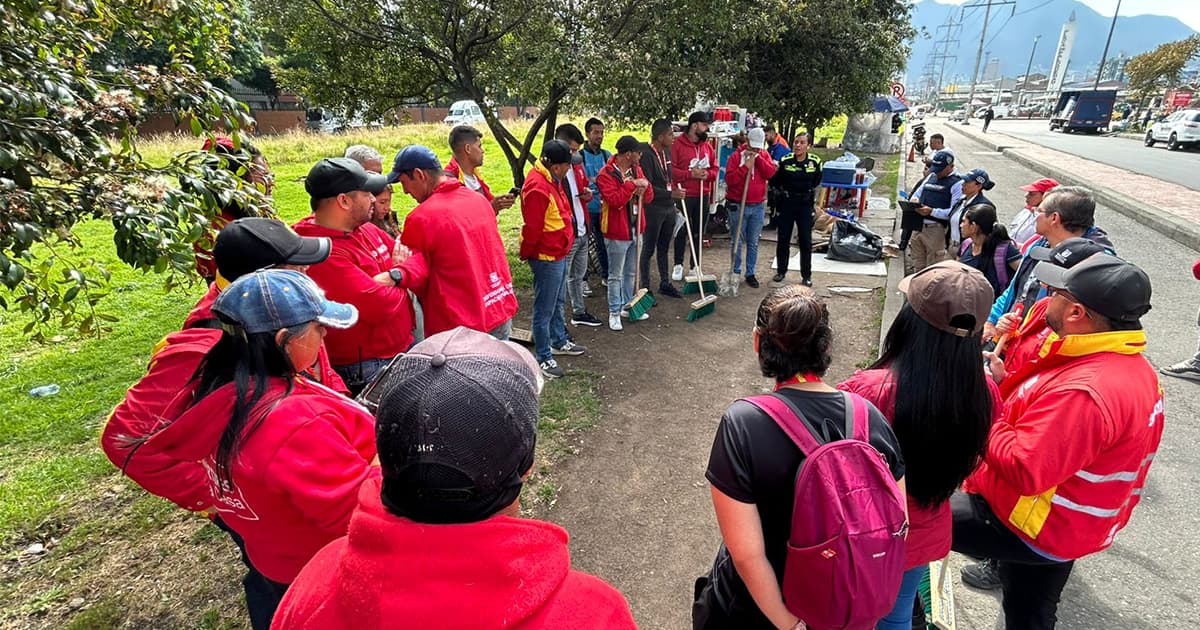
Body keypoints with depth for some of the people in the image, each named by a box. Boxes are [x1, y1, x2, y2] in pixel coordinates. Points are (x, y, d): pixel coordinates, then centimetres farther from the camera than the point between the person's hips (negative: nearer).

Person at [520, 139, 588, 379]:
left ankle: (559, 341, 41)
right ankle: (543, 357, 14)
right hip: (547, 257, -10)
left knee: (558, 302, 24)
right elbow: (532, 229, -22)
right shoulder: (538, 188, -26)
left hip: (559, 253, 10)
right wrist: (526, 254, -10)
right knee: (545, 309, 2)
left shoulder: (551, 180, 7)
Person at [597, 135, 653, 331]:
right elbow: (615, 200, -27)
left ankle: (627, 306, 32)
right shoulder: (606, 175, -16)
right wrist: (632, 184, -24)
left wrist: (644, 187, -12)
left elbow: (649, 197, 9)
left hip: (635, 230, 8)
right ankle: (614, 313, 13)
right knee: (616, 276, 3)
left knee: (630, 273, 18)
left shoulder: (636, 169, 8)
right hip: (617, 233, -7)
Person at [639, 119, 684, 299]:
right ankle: (645, 287, 14)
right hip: (653, 209, -8)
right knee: (649, 249, 3)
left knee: (664, 248, 17)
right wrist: (671, 194, -21)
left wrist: (673, 203, 18)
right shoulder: (646, 154, -18)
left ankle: (665, 284, 29)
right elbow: (647, 187, -21)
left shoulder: (667, 152, 8)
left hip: (668, 208, 8)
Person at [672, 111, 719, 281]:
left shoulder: (707, 146, 10)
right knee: (682, 231, 4)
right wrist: (690, 174, -19)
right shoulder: (678, 144, -7)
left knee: (699, 233, 10)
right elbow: (670, 169, -12)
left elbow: (715, 168, 15)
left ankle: (695, 266, 20)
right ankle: (678, 265, 17)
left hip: (703, 196, 5)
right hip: (684, 196, -5)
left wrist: (708, 174, -7)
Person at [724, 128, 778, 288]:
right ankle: (735, 272, 13)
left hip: (758, 206, 3)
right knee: (738, 242, 3)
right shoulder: (737, 155, -4)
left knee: (753, 243, 8)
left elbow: (770, 173, -8)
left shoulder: (764, 155, 8)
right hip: (738, 205, -3)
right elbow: (729, 179, -12)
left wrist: (758, 158, -12)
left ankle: (750, 273, 15)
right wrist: (745, 167, -20)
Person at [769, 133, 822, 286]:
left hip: (805, 205, 0)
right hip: (787, 204, 0)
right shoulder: (785, 160, -9)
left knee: (806, 241, 4)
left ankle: (806, 275, 14)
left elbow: (816, 181, 11)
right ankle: (781, 271, 24)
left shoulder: (815, 161, -7)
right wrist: (785, 190, -4)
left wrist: (808, 191, 5)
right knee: (783, 239, 8)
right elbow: (775, 181, 3)